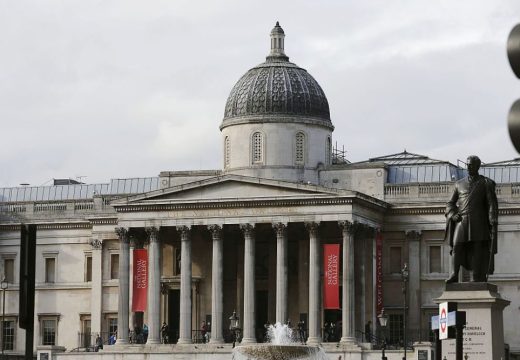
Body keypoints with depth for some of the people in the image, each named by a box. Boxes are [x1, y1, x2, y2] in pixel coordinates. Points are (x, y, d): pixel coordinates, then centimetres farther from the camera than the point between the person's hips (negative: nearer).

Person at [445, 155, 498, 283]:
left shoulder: (486, 183, 10)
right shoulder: (459, 184, 17)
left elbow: (492, 204, 3)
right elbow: (450, 204, 20)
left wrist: (493, 222, -9)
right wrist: (452, 215, -1)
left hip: (479, 221, -2)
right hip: (461, 220, 2)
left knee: (478, 249, -6)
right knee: (457, 245, -14)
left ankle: (476, 279, -7)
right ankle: (454, 275, -16)